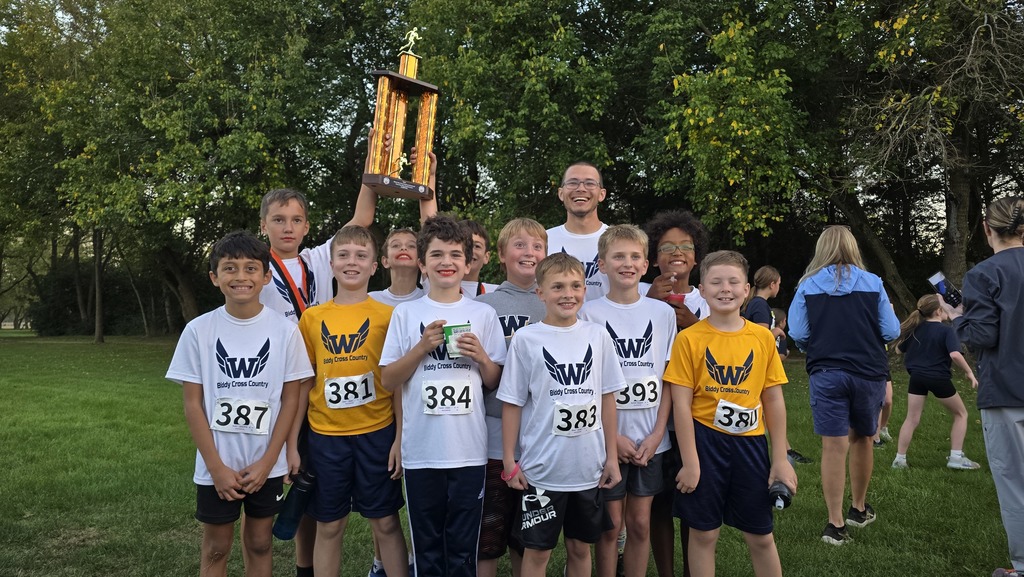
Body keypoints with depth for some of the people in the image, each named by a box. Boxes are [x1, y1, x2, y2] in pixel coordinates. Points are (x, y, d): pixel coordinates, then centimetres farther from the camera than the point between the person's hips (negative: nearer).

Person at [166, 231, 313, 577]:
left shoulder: (285, 331, -6)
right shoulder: (199, 331, -6)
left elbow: (290, 399, -3)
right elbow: (192, 404, -5)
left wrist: (267, 461, -8)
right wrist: (216, 466, -10)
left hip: (266, 465, 0)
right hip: (216, 467, 0)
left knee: (259, 543, 14)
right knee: (215, 549, 12)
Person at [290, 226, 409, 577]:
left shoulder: (387, 316, -3)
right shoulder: (312, 318, 3)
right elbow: (302, 383, 6)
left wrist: (400, 438, -5)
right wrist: (291, 443, 5)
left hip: (377, 432, -2)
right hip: (325, 435, 2)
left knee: (385, 523, 9)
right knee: (329, 526, 13)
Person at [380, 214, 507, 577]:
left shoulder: (483, 314, 4)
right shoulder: (406, 313, 3)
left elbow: (495, 383, 8)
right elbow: (388, 381, 1)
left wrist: (481, 357, -11)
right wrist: (422, 348, -11)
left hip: (469, 451, 0)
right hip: (420, 451, 0)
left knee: (463, 547, 8)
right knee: (426, 546, 11)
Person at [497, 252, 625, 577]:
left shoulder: (597, 336, 1)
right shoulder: (526, 339, -7)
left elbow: (607, 398, 6)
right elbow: (512, 404, -4)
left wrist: (611, 456, 5)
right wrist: (509, 461, -5)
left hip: (588, 466, 3)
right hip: (542, 467, -2)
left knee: (581, 547, 15)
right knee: (537, 550, 8)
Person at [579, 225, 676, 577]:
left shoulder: (663, 313, 5)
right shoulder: (590, 314, -3)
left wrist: (657, 434, -4)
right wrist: (612, 435, -10)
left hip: (651, 440, 2)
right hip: (608, 438, -2)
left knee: (640, 523, 11)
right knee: (611, 525, 6)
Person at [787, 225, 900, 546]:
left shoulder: (808, 286, -2)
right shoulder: (872, 284, -1)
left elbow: (798, 335, -3)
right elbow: (892, 332, -2)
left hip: (826, 373, -1)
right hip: (868, 372, 1)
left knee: (834, 446, -1)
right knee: (862, 439, 18)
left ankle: (835, 525, -1)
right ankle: (859, 509, 35)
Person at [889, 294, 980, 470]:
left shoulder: (915, 329, 6)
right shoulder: (946, 330, -10)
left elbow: (899, 349, 15)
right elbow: (955, 354, -24)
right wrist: (969, 372, -13)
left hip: (917, 377, 4)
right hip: (939, 378, -4)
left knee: (912, 419, 7)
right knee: (961, 414, 17)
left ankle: (900, 459, 2)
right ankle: (956, 457, 12)